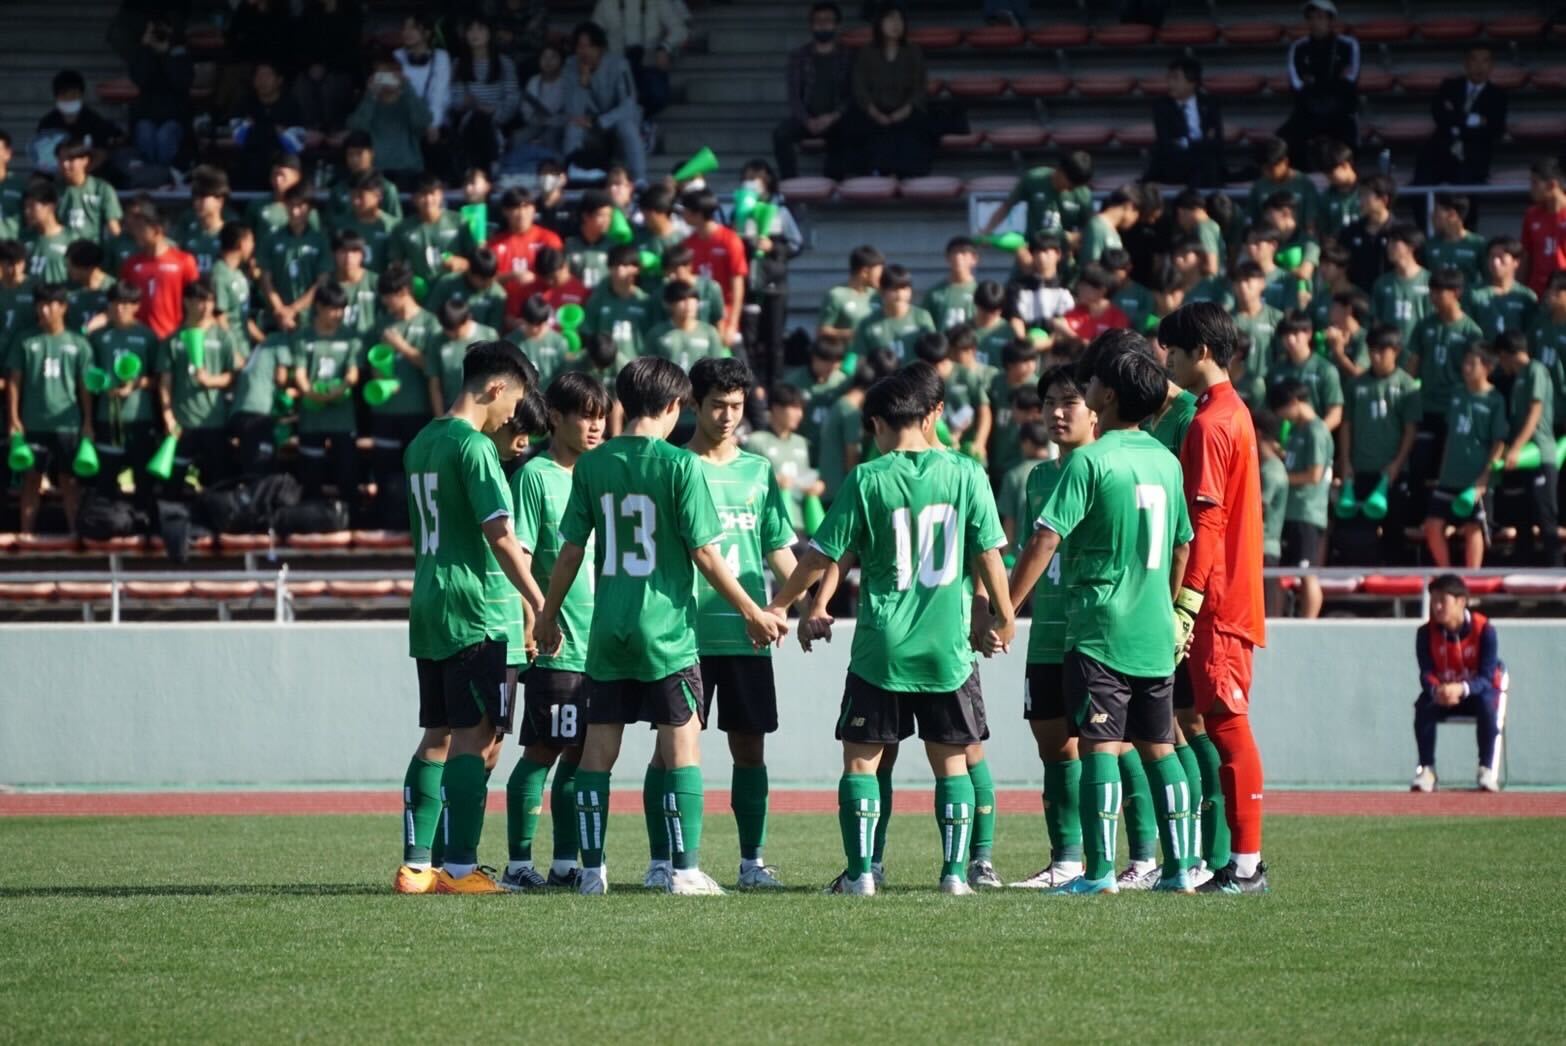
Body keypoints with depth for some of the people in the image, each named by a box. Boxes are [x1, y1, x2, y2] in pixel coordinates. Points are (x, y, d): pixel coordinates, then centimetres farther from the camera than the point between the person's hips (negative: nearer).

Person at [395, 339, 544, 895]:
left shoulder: (421, 443, 15)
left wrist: (511, 555, 28)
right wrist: (540, 604, -16)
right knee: (476, 738, -7)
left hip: (427, 609, 9)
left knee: (438, 737, 11)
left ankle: (415, 866, 10)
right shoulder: (475, 446, -12)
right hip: (472, 613, -9)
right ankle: (460, 868, -10)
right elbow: (500, 534, -19)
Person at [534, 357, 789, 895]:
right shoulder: (680, 465, -9)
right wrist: (753, 613, 1)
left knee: (598, 747, 7)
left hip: (607, 630, 4)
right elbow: (705, 553, -9)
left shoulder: (592, 465, 3)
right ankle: (685, 870, -4)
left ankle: (592, 870, 7)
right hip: (667, 629, -4)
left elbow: (571, 550, 6)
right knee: (682, 745, 1)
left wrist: (548, 615, 19)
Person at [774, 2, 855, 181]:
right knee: (780, 134, -30)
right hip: (807, 118, 1)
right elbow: (794, 95, 2)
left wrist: (833, 117, -17)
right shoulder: (799, 55, 8)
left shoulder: (848, 56, 6)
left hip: (838, 120, -1)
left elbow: (853, 95, 1)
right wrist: (807, 121, -16)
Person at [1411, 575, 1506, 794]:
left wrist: (1461, 689, -45)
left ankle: (1488, 771, -29)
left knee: (1486, 702, -36)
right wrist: (1436, 690, -42)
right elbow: (1426, 674, -16)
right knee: (1424, 706, -31)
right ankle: (1426, 770, -23)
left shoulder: (1484, 630, -19)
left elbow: (1486, 677, -24)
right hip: (1442, 692, 2)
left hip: (1476, 691, -2)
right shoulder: (1426, 633, -11)